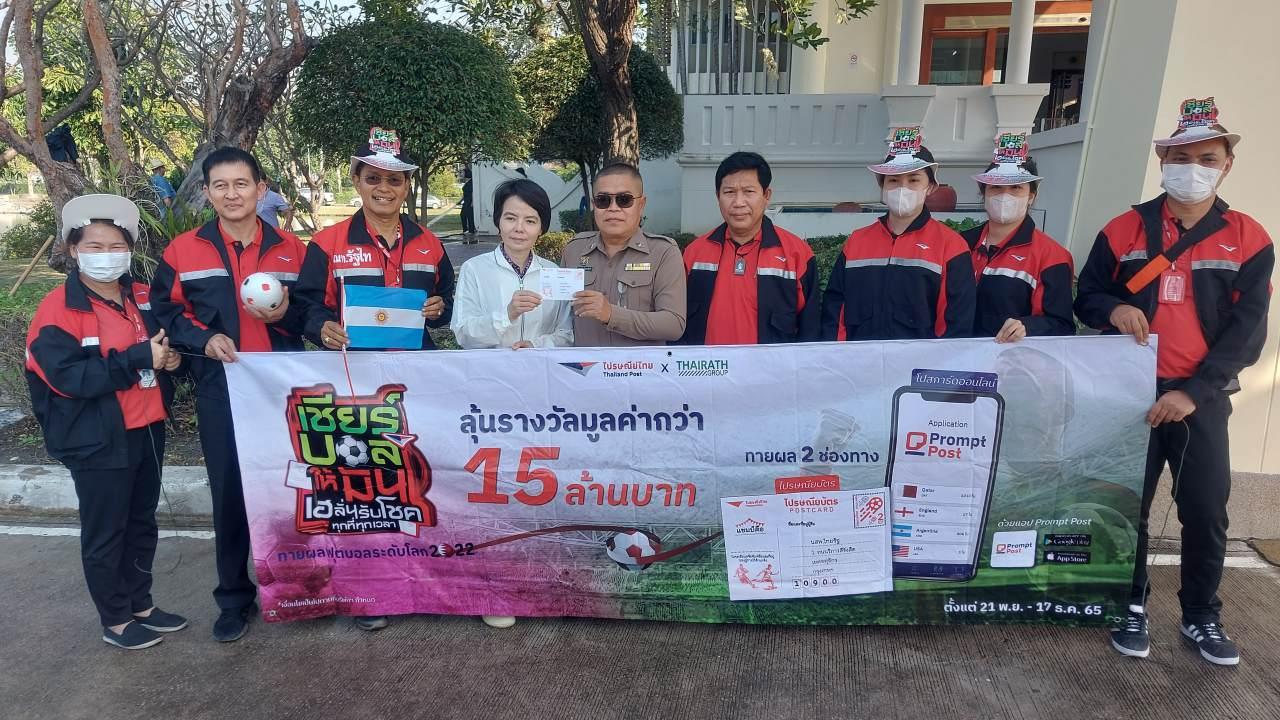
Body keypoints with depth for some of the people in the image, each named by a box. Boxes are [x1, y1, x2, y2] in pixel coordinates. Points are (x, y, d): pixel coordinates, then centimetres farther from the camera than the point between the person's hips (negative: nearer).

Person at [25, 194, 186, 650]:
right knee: (105, 533, 7)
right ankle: (115, 621, 23)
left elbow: (161, 348, 20)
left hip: (147, 430, 6)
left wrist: (169, 357, -4)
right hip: (98, 441, -6)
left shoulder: (142, 298, 6)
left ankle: (141, 604, 34)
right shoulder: (58, 310, -13)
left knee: (142, 523, 18)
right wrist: (139, 359, -25)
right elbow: (69, 376, -22)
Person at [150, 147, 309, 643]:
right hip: (219, 389, 0)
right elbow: (165, 314, 7)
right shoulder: (182, 251, 3)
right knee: (229, 493, 7)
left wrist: (285, 315, -14)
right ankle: (234, 597, 22)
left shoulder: (291, 248, 4)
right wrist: (204, 339, -11)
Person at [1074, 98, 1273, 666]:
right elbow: (1086, 297, 7)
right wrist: (1112, 309, -17)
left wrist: (1194, 391, -15)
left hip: (1202, 400, 0)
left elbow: (1247, 332, -5)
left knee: (1206, 512, 5)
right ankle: (1131, 606, 25)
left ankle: (1202, 616, 25)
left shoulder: (1248, 241, 0)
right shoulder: (1124, 230, 2)